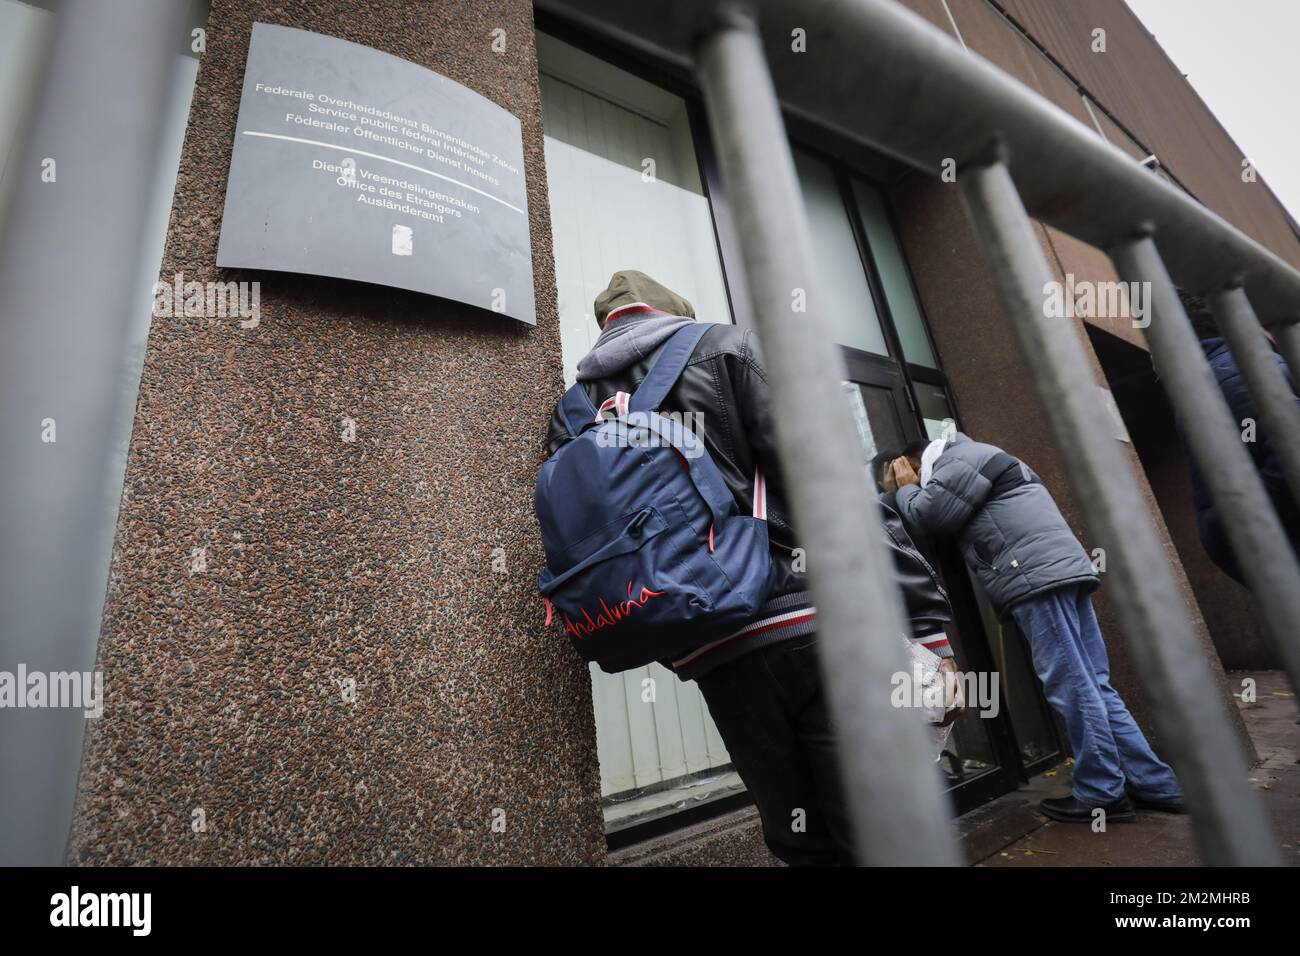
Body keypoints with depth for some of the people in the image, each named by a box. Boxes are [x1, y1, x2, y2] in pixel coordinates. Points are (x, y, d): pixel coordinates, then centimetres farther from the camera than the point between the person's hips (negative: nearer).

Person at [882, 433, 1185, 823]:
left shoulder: (958, 461, -2)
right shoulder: (967, 461, 30)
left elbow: (926, 514, -7)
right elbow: (945, 520, 28)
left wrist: (906, 489, 10)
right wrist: (911, 489, 22)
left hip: (1039, 577, -10)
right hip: (1057, 573, 11)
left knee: (1071, 687, -4)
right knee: (1092, 686, 12)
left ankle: (1103, 794, 4)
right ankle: (1156, 784, 18)